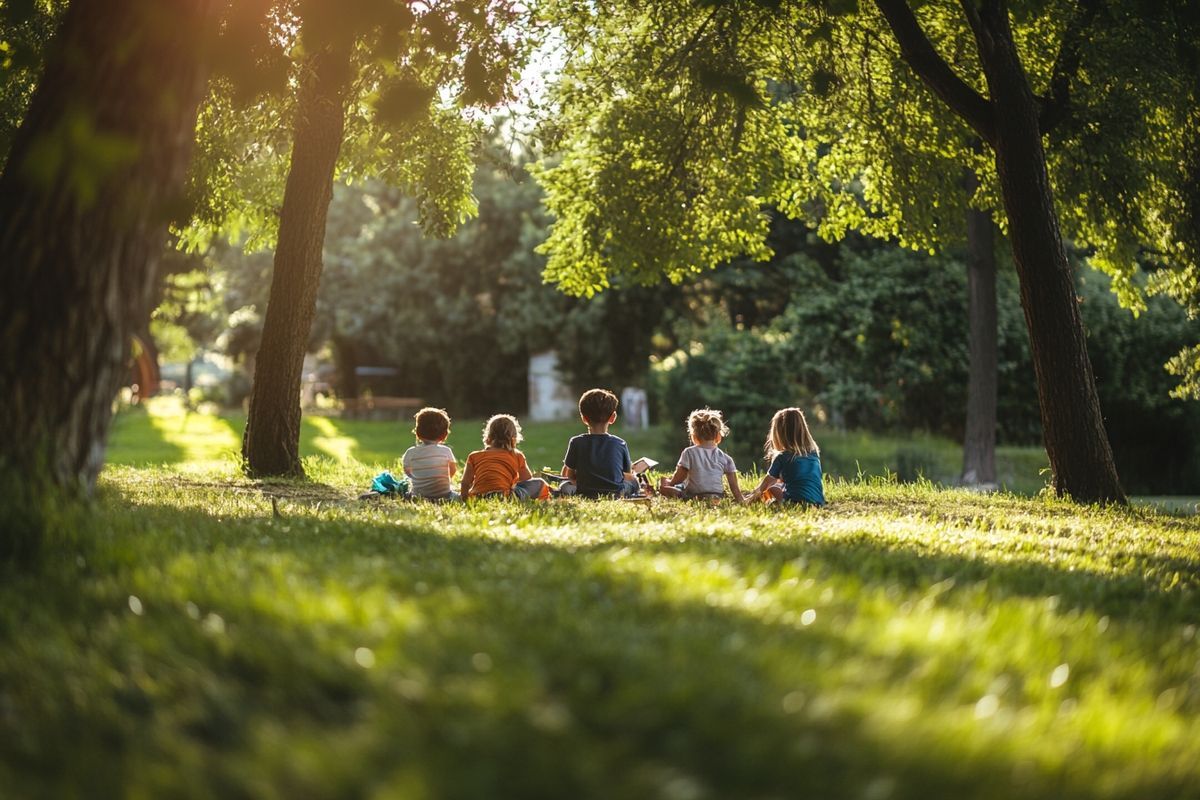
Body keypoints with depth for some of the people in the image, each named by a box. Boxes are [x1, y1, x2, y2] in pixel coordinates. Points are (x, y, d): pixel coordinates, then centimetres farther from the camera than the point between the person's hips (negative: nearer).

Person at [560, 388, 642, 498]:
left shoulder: (576, 442, -4)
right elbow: (628, 476, 8)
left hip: (584, 495, -1)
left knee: (565, 486, 29)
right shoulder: (620, 444, -3)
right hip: (617, 495, 1)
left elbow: (569, 475, 6)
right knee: (634, 483, 31)